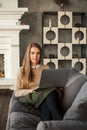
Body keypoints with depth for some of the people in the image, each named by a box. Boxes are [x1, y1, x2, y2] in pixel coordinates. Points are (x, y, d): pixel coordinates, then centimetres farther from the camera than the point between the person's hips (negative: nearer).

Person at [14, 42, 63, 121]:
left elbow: (52, 85, 17)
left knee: (51, 92, -37)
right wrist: (31, 91, -11)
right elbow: (17, 92, 6)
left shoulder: (46, 68, 20)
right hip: (31, 97, -1)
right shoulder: (22, 70, 13)